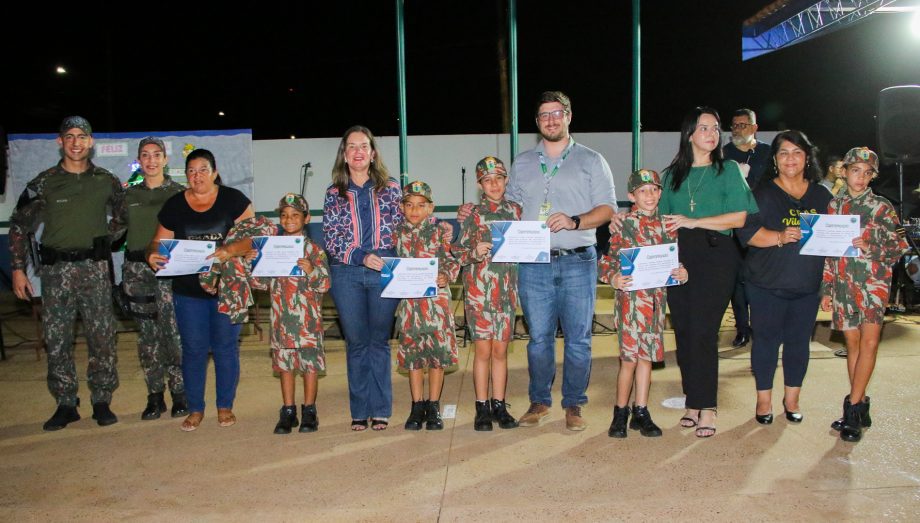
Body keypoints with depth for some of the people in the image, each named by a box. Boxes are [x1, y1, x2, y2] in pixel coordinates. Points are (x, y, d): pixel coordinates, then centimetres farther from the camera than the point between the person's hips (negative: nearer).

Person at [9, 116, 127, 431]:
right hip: (55, 270, 0)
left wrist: (103, 238, 4)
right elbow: (19, 225, 6)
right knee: (56, 340, 3)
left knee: (102, 337, 1)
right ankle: (65, 405, 15)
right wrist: (18, 269, 1)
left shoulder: (106, 181, 6)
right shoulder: (44, 182, 4)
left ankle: (102, 402, 13)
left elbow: (123, 218, 19)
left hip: (95, 268, 0)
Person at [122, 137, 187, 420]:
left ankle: (180, 394, 3)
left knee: (175, 332, -8)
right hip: (137, 269, 3)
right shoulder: (129, 195, 14)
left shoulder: (179, 193, 4)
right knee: (147, 334, 5)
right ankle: (154, 395, 13)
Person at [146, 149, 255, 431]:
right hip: (188, 290, 2)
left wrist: (229, 250, -30)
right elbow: (159, 241, 6)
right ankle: (195, 409, 19)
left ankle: (225, 406, 19)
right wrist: (153, 255, -17)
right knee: (193, 349, 6)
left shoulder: (233, 200, -3)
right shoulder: (174, 206, 4)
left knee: (226, 346, 5)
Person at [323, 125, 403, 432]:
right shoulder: (334, 193, 8)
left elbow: (403, 229, 9)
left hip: (384, 272, 0)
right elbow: (330, 238, 1)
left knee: (379, 341, 5)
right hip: (346, 275, 1)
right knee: (356, 343, 6)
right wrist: (361, 256, -11)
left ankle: (380, 410, 13)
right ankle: (359, 412, 15)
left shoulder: (390, 188, 8)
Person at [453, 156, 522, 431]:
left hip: (507, 288, 3)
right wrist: (475, 253, -20)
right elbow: (458, 253, -1)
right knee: (483, 349, 1)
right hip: (479, 288, -2)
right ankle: (482, 408, 10)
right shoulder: (472, 215, 0)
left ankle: (499, 406, 17)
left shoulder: (515, 210, 9)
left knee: (500, 349, 7)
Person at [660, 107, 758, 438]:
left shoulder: (727, 170, 6)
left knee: (703, 332, -9)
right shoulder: (673, 175, 16)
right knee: (683, 331, 2)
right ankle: (693, 402, 13)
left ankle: (707, 408, 1)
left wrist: (693, 222, -11)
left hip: (715, 255, -3)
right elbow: (661, 219, 16)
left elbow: (739, 217, -5)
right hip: (678, 257, 4)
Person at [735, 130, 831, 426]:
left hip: (808, 284, 3)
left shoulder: (822, 196, 11)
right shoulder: (763, 192, -1)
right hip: (768, 283, -3)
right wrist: (780, 237, -24)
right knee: (767, 338, 3)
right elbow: (747, 231, -11)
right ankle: (764, 399, 17)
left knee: (798, 340, 10)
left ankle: (791, 398, 25)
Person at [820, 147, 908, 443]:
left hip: (873, 282, -2)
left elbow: (897, 248, 3)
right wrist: (826, 289, 8)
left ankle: (852, 408, -7)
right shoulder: (833, 206, 10)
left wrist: (870, 247, -17)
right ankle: (859, 408, 15)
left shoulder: (882, 207, 4)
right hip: (842, 283, 2)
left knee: (869, 343, -12)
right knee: (852, 344, 6)